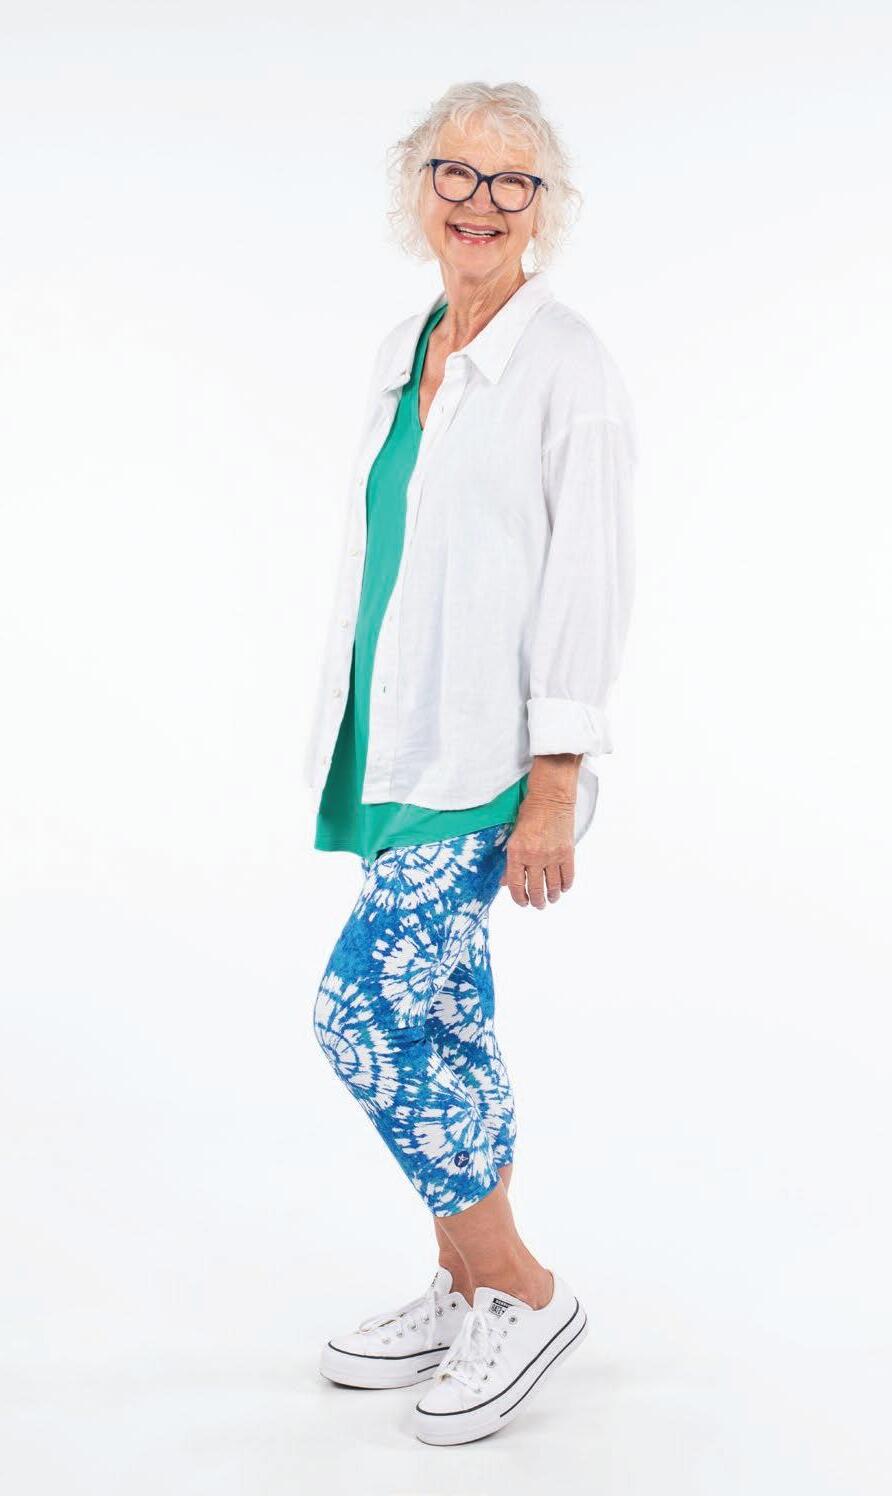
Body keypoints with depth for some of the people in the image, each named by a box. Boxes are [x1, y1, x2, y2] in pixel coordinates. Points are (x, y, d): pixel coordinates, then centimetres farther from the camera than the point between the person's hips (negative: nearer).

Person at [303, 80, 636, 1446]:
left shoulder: (569, 364, -8)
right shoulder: (406, 355, 14)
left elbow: (590, 581, -13)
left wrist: (553, 790, -17)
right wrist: (357, 747, 16)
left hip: (489, 759, -7)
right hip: (400, 747, 8)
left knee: (364, 1008, -13)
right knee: (439, 1023, 12)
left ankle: (525, 1294, 4)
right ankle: (468, 1295, 26)